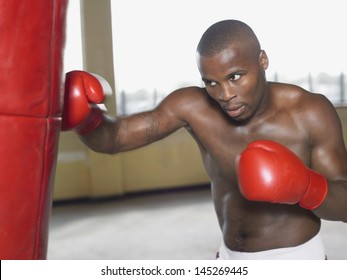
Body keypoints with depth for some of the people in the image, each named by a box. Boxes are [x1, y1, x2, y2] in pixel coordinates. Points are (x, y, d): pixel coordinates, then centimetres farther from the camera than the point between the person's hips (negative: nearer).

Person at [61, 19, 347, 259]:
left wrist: (303, 186, -34)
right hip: (232, 260, 4)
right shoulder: (193, 107, -14)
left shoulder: (311, 112, -18)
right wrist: (85, 115, -35)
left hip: (296, 261, -3)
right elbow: (114, 137, -13)